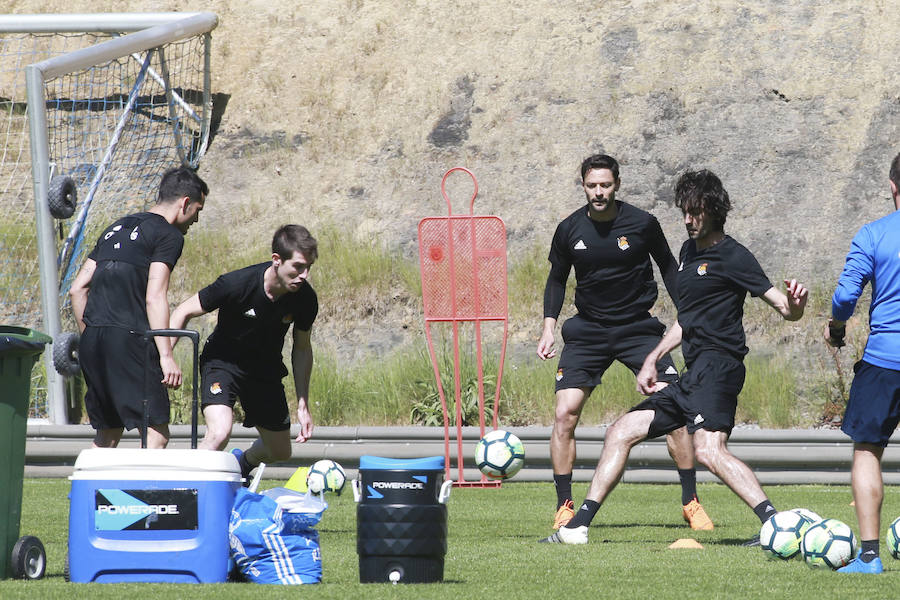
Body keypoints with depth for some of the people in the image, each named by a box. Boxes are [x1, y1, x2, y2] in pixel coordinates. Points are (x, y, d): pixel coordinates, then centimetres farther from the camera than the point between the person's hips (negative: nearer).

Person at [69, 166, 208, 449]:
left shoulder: (116, 229, 23)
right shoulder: (168, 235, -2)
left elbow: (77, 289, 21)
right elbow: (154, 297, -13)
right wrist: (166, 356, -16)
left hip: (92, 341, 8)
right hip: (129, 340, -8)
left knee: (107, 435, 16)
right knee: (156, 434, -7)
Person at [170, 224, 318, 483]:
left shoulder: (305, 299, -17)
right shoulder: (237, 284, -31)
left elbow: (302, 349, 1)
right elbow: (184, 312, -18)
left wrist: (303, 405, 0)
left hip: (266, 370, 5)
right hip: (223, 362, -5)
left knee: (280, 452, 13)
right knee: (219, 434, -30)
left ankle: (242, 463, 48)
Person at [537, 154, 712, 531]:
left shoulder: (643, 224, -8)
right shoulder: (570, 230, -2)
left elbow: (668, 266, 7)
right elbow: (557, 279, 13)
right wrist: (549, 326, 3)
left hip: (638, 327, -1)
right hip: (587, 330, 2)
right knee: (565, 414, -12)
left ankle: (691, 503, -1)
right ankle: (564, 507, 0)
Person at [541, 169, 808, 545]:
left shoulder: (732, 257, -6)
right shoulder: (689, 251, 21)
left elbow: (785, 309, -12)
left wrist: (794, 305, -34)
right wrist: (653, 359, 31)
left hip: (716, 366, -10)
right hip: (694, 375, 10)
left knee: (709, 450, -30)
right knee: (622, 432, 12)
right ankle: (577, 527, 15)